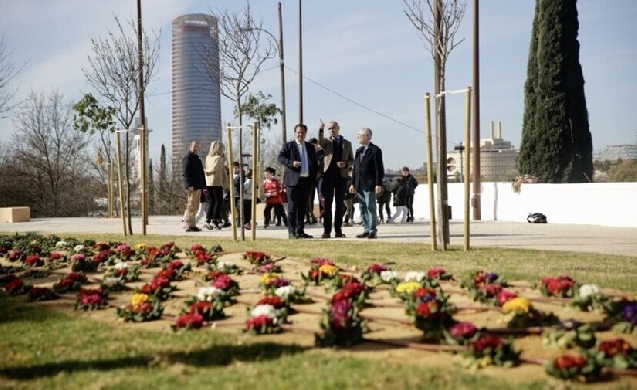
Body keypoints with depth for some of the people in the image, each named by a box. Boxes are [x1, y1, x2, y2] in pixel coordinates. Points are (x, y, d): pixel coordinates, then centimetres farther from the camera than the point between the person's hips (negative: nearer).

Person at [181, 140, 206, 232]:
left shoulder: (197, 158, 22)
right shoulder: (187, 158, -6)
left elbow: (201, 173, 26)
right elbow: (186, 172, -16)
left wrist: (203, 186, 19)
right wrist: (190, 185, -24)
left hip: (198, 186, 9)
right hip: (192, 187, -9)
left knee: (194, 207, 11)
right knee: (191, 206, -10)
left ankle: (192, 225, 16)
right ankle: (189, 225, -8)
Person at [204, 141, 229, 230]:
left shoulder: (208, 157, 12)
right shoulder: (219, 158, -9)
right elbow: (214, 169, -18)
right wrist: (206, 171, 0)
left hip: (208, 182, 7)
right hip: (217, 182, -7)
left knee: (212, 202, 12)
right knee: (219, 202, 0)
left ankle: (207, 220, 4)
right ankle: (214, 220, -7)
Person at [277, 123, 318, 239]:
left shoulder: (310, 147, 16)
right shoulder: (288, 146, 3)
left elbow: (315, 163, 19)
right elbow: (280, 158, -6)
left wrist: (314, 177, 7)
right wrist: (291, 163, -21)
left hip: (307, 180, 5)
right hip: (293, 180, -5)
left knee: (302, 207, 8)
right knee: (292, 207, -4)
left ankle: (300, 231, 14)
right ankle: (292, 232, -1)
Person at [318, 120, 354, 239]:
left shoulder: (347, 143, 13)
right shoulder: (326, 142, 7)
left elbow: (352, 161, 13)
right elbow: (320, 141, -18)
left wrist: (345, 164, -8)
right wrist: (321, 130, -36)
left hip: (342, 176, 2)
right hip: (329, 175, -2)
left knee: (340, 204, 4)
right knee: (327, 204, -3)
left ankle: (338, 230, 9)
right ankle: (327, 230, -1)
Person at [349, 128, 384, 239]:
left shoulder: (375, 150, -5)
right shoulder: (358, 151, 16)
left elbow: (379, 169, -9)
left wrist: (379, 184, -15)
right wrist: (353, 184, 13)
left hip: (370, 185, -7)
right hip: (359, 185, 7)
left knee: (371, 207, -4)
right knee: (362, 208, 9)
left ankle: (372, 231, 1)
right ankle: (366, 230, 15)